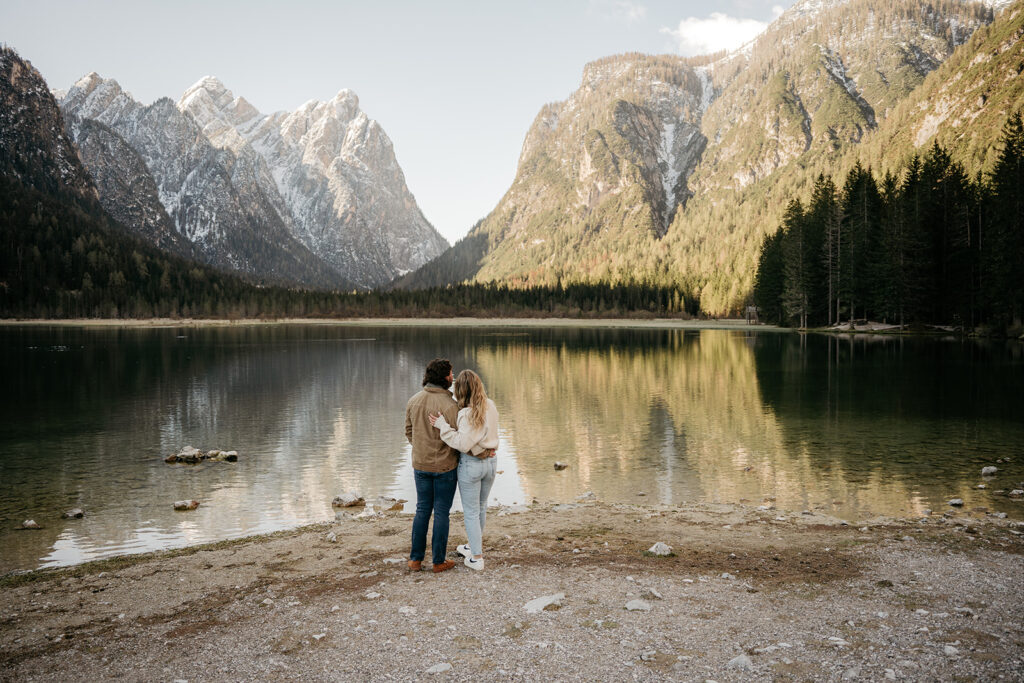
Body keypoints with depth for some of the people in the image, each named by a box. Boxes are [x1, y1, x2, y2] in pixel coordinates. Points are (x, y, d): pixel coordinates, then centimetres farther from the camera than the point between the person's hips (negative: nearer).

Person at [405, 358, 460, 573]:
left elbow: (409, 432, 7)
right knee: (441, 512, 7)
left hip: (420, 464, 5)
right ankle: (438, 561, 16)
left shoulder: (413, 400, -2)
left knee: (422, 510, 17)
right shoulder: (449, 404, -21)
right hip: (445, 466, -5)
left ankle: (416, 559, 20)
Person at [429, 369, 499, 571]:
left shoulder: (467, 414, -23)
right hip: (490, 461, 7)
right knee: (481, 508, 22)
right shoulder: (490, 407, 0)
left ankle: (476, 558, 12)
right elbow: (481, 432, 2)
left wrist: (443, 426, -22)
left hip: (471, 464, -7)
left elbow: (464, 444, -27)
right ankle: (474, 546, 40)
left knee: (471, 511, 6)